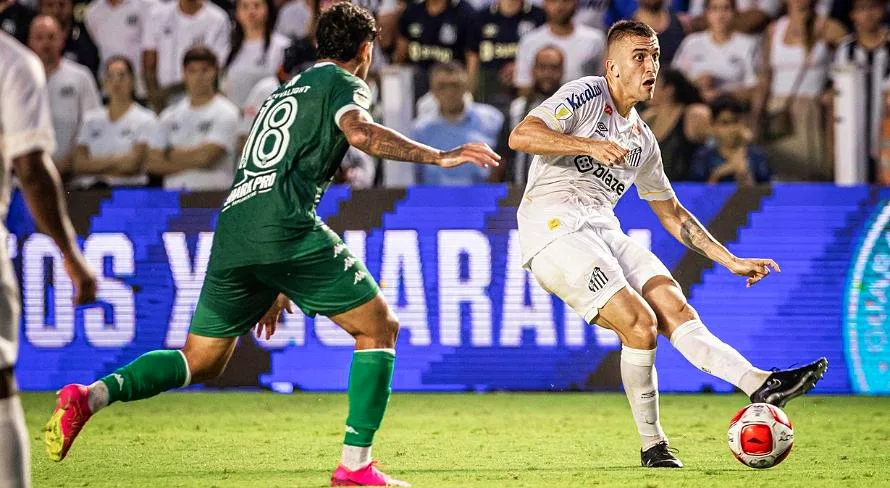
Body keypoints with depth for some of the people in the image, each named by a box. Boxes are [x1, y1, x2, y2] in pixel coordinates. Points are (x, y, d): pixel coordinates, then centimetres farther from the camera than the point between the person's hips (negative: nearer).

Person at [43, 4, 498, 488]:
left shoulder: (287, 89, 33)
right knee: (379, 329, 5)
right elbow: (359, 131, -15)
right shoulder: (342, 82, 9)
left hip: (233, 228, 7)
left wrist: (275, 288, 39)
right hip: (285, 230, -7)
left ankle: (90, 396, -5)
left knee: (200, 361, 15)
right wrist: (437, 156, -12)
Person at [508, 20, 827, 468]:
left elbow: (671, 213, 30)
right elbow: (521, 136, -14)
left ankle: (761, 384, -31)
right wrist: (589, 145, -25)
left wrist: (731, 261, 24)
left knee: (674, 307, -15)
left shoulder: (641, 140, 23)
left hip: (603, 230, 7)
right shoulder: (586, 95, 0)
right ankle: (652, 445, -8)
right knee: (640, 323, -20)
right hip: (553, 225, -7)